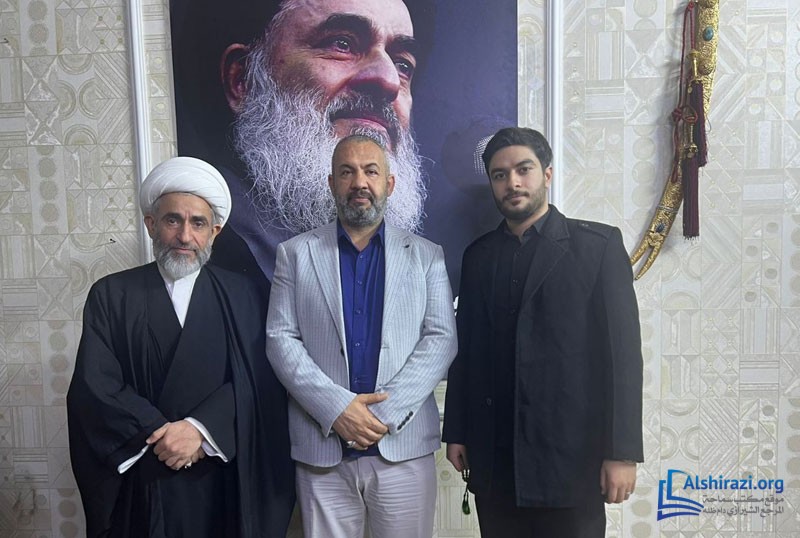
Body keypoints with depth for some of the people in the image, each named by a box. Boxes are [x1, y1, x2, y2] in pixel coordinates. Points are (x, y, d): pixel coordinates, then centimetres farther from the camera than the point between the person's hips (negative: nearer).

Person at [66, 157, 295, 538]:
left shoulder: (240, 294, 2)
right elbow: (94, 386, -6)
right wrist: (161, 436, -14)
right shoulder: (111, 294, 1)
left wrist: (201, 429, -18)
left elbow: (255, 380, -6)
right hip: (140, 481, 0)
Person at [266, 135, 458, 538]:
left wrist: (388, 411, -13)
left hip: (404, 447, 0)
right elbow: (280, 339, -1)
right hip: (320, 449, 0)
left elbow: (441, 339, -1)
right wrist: (336, 407, -13)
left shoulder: (427, 256, 6)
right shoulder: (295, 253, 6)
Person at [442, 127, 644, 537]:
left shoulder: (599, 245, -2)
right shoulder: (478, 256, 9)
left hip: (570, 454, -3)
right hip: (492, 457, 4)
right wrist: (455, 432, 8)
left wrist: (622, 452, -11)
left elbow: (622, 350, -7)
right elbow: (465, 350, 10)